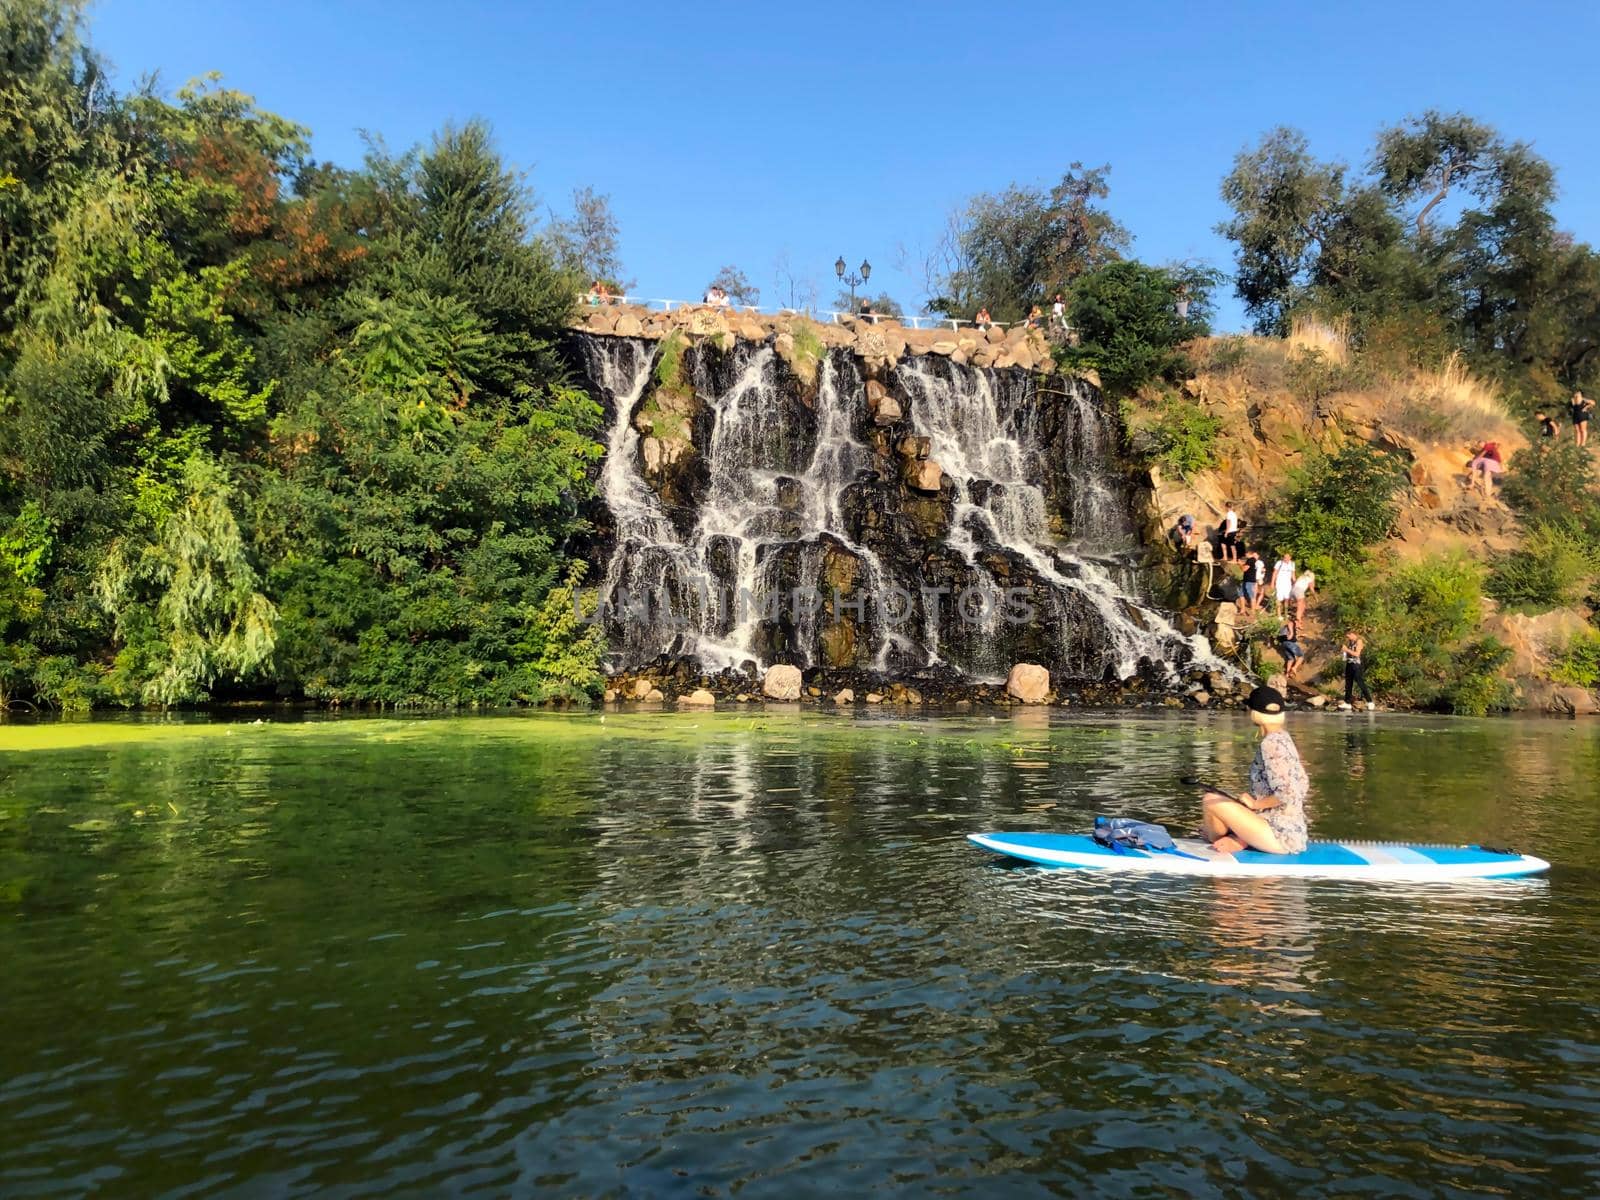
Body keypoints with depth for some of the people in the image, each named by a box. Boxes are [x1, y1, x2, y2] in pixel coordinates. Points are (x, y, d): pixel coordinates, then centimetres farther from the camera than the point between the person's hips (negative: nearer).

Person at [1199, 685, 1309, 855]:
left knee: (1211, 801, -10)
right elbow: (1303, 785, 17)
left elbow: (1286, 795, -23)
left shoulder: (1270, 743, -17)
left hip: (1280, 836, -10)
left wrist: (1255, 803, -9)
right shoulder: (1283, 737, 9)